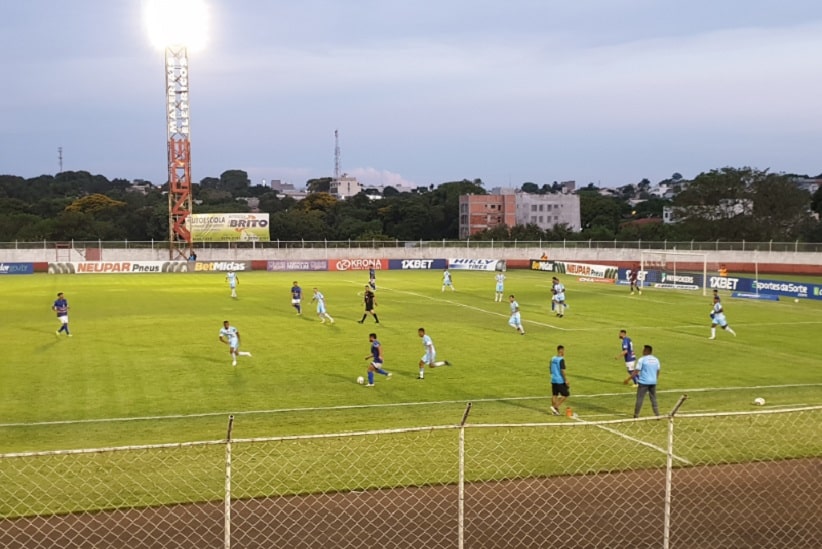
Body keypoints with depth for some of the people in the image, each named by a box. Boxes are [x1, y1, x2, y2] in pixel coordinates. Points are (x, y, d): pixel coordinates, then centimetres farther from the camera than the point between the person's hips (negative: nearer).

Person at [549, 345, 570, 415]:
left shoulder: (553, 359, 9)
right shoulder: (561, 359, -16)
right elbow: (562, 371, -18)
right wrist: (566, 380, -13)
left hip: (553, 380, 8)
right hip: (560, 381, -8)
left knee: (554, 395, 11)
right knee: (566, 394, 3)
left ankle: (554, 411, 13)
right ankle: (555, 407, -3)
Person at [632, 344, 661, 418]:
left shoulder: (642, 360, -10)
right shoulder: (656, 360, 7)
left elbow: (636, 372, -11)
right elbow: (658, 372, 13)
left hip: (643, 382, -5)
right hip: (653, 382, 5)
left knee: (640, 399, 3)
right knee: (653, 399, 11)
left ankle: (636, 415, 8)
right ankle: (657, 415, 8)